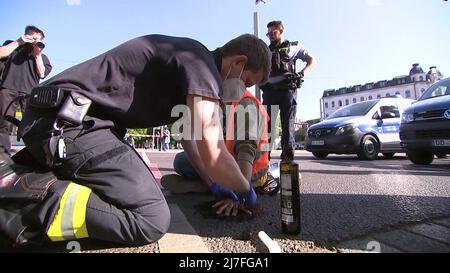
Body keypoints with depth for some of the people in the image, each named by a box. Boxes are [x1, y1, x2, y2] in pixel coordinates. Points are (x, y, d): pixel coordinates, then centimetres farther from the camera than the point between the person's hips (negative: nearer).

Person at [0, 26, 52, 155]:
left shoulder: (42, 57, 21)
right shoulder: (13, 46, 20)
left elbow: (42, 74, 6)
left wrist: (37, 55, -1)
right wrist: (18, 42, 1)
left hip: (30, 92, 0)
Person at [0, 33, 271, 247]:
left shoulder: (190, 62, 19)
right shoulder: (201, 62, -11)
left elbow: (189, 136, 23)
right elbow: (213, 157, -20)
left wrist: (216, 186, 21)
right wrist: (246, 190, 2)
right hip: (65, 122, -11)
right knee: (152, 219, -17)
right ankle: (36, 200, -13)